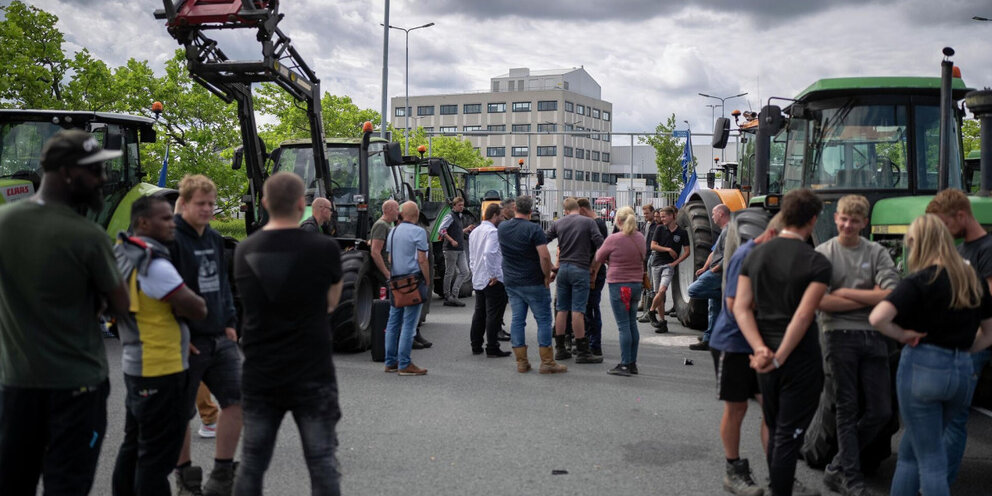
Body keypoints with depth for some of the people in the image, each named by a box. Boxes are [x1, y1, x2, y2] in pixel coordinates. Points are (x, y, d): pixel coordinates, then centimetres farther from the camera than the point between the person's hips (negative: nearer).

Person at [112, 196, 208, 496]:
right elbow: (197, 309, -20)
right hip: (161, 371, -10)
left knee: (134, 446, 20)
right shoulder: (153, 264, -20)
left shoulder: (125, 254, 9)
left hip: (136, 366, 10)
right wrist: (186, 302, 3)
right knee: (158, 453, -4)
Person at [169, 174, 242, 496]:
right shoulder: (171, 240, -13)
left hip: (219, 338, 7)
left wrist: (230, 322, 12)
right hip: (187, 342, -7)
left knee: (236, 398, 3)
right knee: (181, 413, 6)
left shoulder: (215, 239, 11)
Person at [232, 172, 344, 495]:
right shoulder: (324, 249, -12)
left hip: (259, 377, 4)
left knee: (252, 462, 13)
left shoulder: (244, 251, 0)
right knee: (321, 461, 5)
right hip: (311, 375, -3)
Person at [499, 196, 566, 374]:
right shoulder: (533, 229, -14)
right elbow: (545, 256, -20)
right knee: (543, 320, 2)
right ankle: (547, 362, 2)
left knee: (517, 320, 9)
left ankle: (521, 362, 10)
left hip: (511, 282, 6)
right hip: (533, 283, -5)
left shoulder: (502, 227, 4)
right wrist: (547, 276, -9)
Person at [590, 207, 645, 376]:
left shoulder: (614, 239, -12)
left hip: (619, 285, -6)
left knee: (623, 326, -5)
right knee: (632, 323, 12)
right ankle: (633, 363, 17)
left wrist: (593, 271, 19)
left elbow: (598, 258, -2)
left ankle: (625, 365, -3)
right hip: (636, 284, 6)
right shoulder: (640, 238, 7)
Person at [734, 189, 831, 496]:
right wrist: (779, 358, -16)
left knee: (775, 432, 20)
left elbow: (741, 307, -3)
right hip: (800, 357, -5)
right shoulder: (817, 263, -12)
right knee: (789, 436, 2)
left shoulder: (755, 255, 4)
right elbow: (803, 316, -19)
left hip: (765, 357, 6)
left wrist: (761, 349, -10)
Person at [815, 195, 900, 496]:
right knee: (848, 410, 3)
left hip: (873, 337, 3)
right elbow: (821, 302, -12)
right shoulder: (823, 253, 0)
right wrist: (869, 298, -7)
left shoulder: (877, 253, 6)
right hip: (840, 336, -3)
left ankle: (838, 468, 20)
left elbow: (892, 295, -8)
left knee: (881, 411, 4)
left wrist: (845, 292, -9)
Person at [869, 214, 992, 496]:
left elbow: (877, 318, -24)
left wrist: (902, 334, -8)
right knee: (911, 450, 20)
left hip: (922, 366, -6)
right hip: (963, 371, 6)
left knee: (930, 460, 3)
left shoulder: (920, 281, -11)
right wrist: (961, 350, 15)